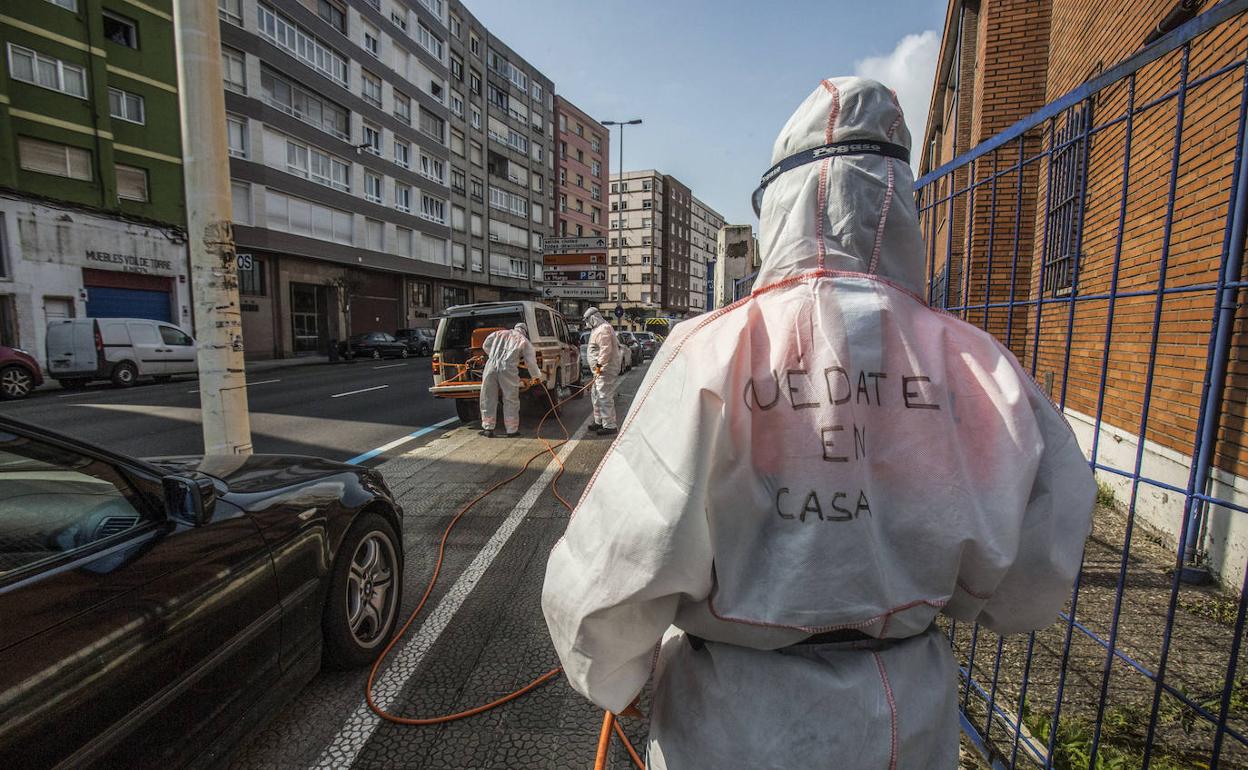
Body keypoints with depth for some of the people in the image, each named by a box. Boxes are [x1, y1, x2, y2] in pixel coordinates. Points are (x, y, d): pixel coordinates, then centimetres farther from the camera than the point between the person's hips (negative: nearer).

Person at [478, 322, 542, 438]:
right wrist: (538, 375, 30)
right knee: (510, 401, 9)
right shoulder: (525, 341, 16)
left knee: (488, 399, 12)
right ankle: (512, 431, 14)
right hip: (508, 369, -2)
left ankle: (488, 428, 17)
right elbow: (531, 362, 14)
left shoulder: (500, 333, 23)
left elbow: (485, 345, 23)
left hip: (491, 366, 2)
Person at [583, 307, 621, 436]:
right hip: (600, 370, 11)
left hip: (605, 370, -11)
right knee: (595, 396, 18)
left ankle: (609, 426, -5)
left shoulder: (603, 329, -16)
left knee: (605, 398, -10)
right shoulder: (598, 329, 19)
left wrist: (599, 364, -28)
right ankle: (599, 422, 29)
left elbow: (606, 349, -25)